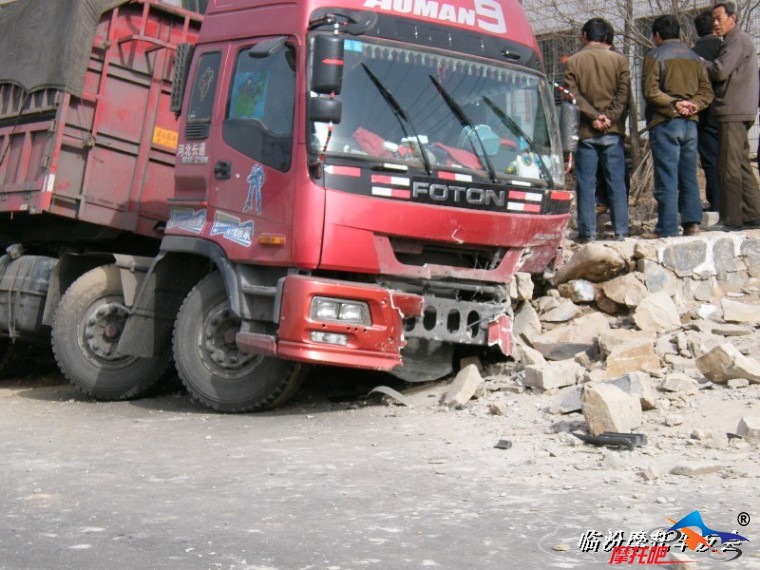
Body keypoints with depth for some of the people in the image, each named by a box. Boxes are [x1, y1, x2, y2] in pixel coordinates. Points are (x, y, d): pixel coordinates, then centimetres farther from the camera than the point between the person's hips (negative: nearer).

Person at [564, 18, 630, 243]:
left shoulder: (574, 61, 2)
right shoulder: (619, 60, 4)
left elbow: (573, 95, -7)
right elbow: (623, 94, -4)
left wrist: (594, 116, -10)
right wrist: (609, 118, -9)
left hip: (585, 132, -1)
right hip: (613, 132, 1)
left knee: (586, 184, 2)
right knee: (616, 182, 5)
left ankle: (588, 231, 0)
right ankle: (620, 230, 5)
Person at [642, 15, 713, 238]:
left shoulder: (655, 56, -2)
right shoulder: (694, 57, 17)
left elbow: (651, 91, -14)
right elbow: (707, 92, 9)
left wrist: (674, 104, -11)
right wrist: (693, 105, -6)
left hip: (665, 122, -6)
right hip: (690, 123, 6)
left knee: (666, 178, -6)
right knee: (689, 177, 10)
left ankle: (667, 227, -7)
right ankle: (692, 222, 6)